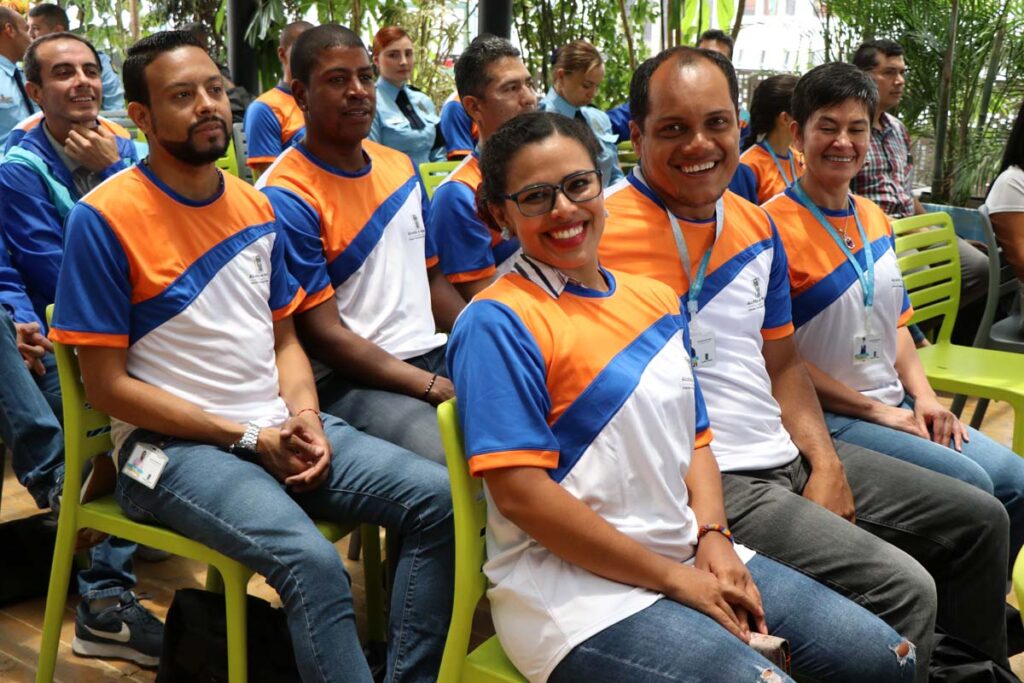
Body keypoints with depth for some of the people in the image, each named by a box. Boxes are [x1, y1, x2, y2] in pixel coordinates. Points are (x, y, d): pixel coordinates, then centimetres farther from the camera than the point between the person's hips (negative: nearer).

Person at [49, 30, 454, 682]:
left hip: (278, 428, 7)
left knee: (439, 499, -9)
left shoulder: (257, 207, 9)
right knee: (311, 560, -32)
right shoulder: (104, 218, -10)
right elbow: (108, 386, -11)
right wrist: (249, 439, -13)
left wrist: (306, 419, -5)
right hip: (171, 446, -6)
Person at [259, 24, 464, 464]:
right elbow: (322, 334, -14)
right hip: (348, 380, -8)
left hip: (437, 356, 8)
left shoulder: (401, 168, 13)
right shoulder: (286, 197, -11)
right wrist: (437, 389, -19)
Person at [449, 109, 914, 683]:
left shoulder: (657, 301, 12)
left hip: (691, 558, 8)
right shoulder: (498, 322, -12)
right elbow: (520, 492, -18)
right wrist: (674, 578, -15)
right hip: (576, 585, -7)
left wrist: (713, 537, -3)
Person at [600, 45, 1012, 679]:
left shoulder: (758, 228, 8)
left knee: (979, 521, 14)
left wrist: (827, 465, 2)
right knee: (902, 589, -22)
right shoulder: (605, 232, -17)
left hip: (788, 455, 9)